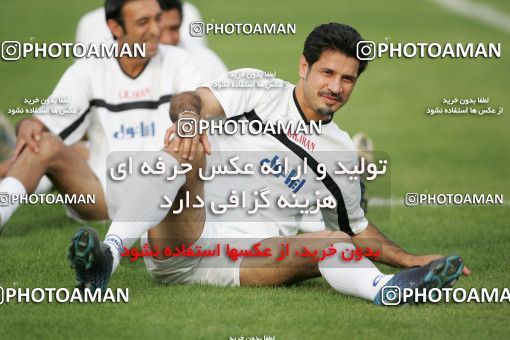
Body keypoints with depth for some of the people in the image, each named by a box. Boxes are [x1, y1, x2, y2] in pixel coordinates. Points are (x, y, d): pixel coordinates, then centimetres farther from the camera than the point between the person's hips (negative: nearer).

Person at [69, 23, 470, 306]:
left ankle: (390, 289, -58)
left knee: (334, 242, -24)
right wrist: (187, 114, -34)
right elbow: (193, 99, -8)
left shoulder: (342, 153, 18)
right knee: (185, 150, -31)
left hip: (244, 263, 2)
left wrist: (412, 260, 15)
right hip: (177, 246, -2)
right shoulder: (255, 88, 9)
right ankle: (108, 255, -51)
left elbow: (357, 229, 29)